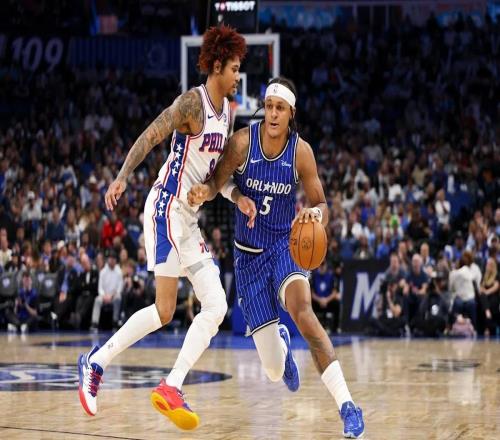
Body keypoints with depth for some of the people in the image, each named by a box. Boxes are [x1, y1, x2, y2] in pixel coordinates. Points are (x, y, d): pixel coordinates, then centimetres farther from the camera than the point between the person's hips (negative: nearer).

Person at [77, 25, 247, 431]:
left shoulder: (228, 111, 14)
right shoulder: (192, 101, -11)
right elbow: (150, 137, -18)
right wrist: (122, 177, -30)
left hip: (190, 217, 9)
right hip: (167, 209, -9)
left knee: (216, 306, 2)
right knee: (164, 312, -12)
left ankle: (172, 387, 2)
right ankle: (95, 363, 0)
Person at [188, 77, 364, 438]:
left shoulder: (301, 151, -10)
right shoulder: (243, 142, -13)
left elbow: (321, 205, -4)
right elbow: (218, 181, -5)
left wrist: (316, 214, -29)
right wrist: (204, 191, -29)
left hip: (285, 245, 0)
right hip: (250, 254, 0)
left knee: (301, 309, -36)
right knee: (275, 371, -2)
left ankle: (346, 405, -36)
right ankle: (281, 344, 41)